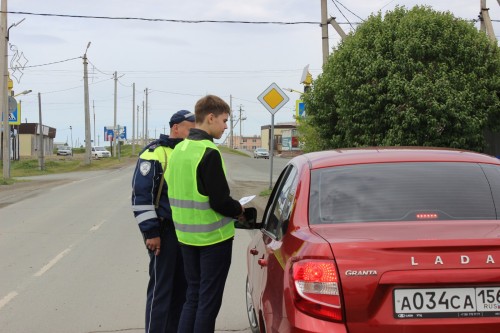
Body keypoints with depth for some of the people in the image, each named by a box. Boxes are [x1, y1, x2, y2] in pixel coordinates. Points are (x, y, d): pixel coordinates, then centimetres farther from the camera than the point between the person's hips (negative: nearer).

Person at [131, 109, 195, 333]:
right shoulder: (154, 153, -11)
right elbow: (141, 195, -14)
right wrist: (151, 232, -17)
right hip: (164, 231, -7)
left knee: (181, 287, 11)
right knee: (161, 288, -4)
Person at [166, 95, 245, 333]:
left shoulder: (179, 149, 8)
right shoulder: (209, 153, -18)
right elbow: (220, 201, -22)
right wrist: (239, 209, -1)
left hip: (186, 234, 8)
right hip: (213, 236, -8)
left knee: (193, 296, 17)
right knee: (209, 301, 2)